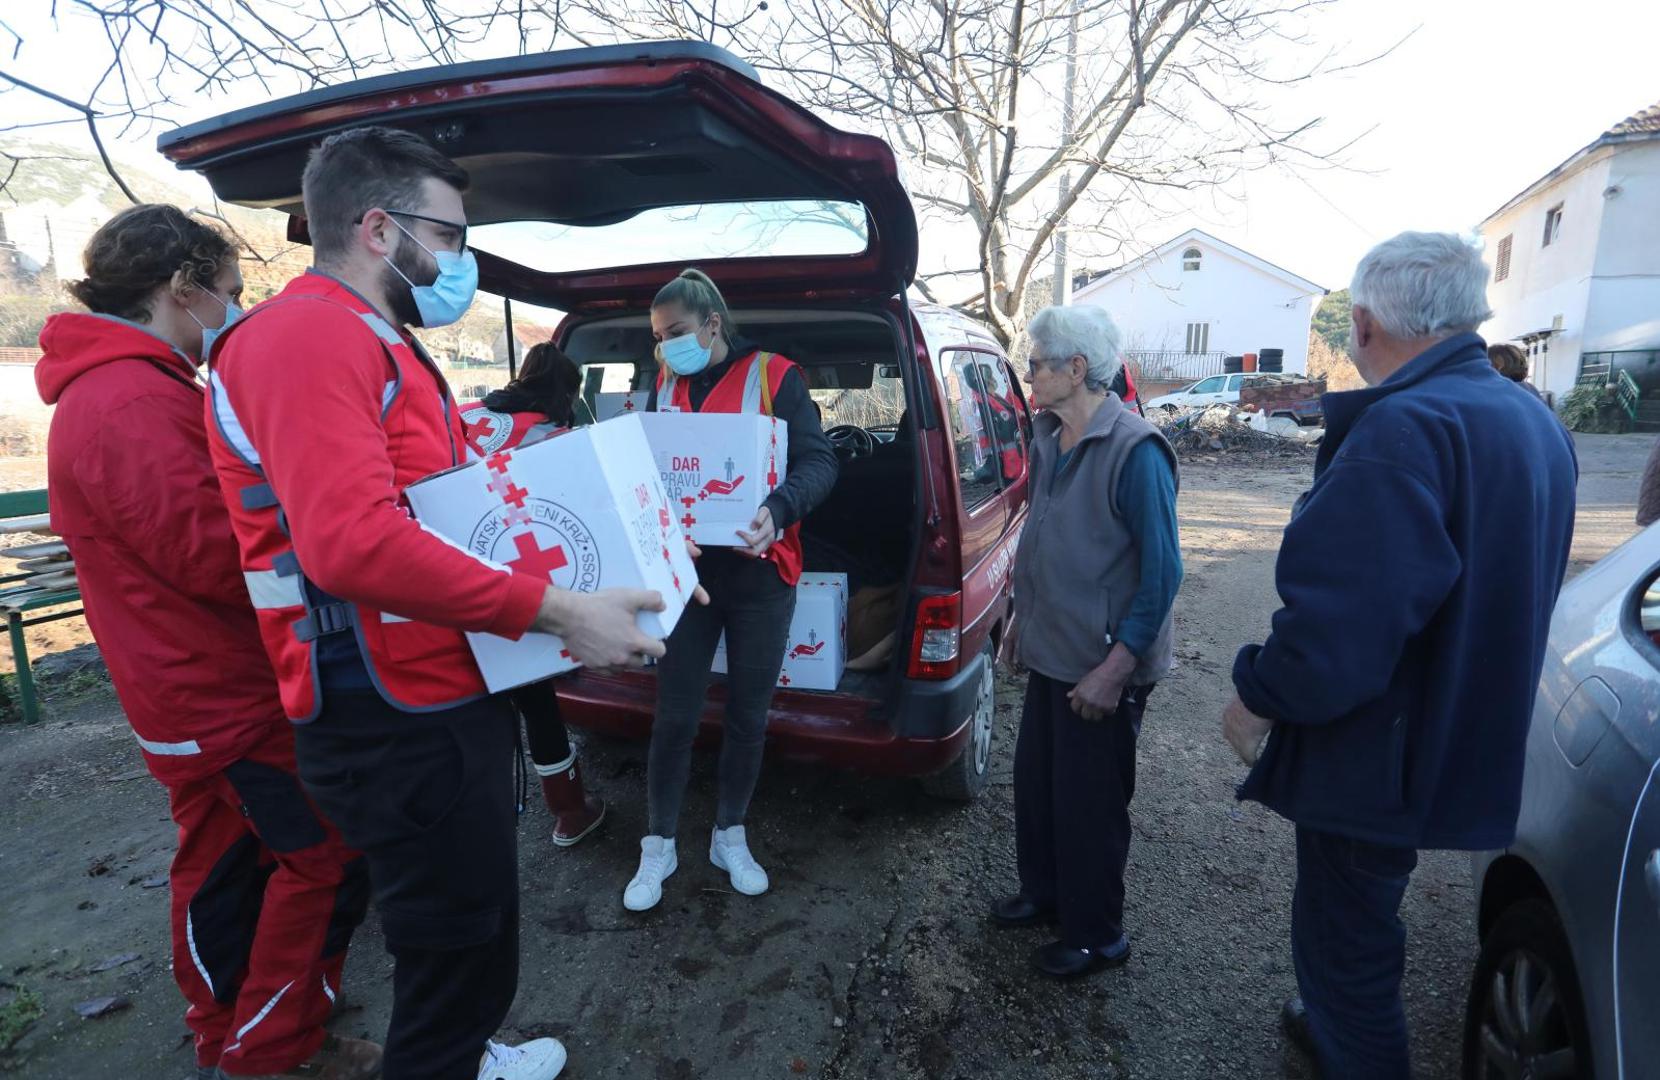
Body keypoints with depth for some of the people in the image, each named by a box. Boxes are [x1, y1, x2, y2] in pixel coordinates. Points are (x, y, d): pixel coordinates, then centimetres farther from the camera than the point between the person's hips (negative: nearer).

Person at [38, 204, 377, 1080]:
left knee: (224, 869, 19)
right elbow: (222, 557, -24)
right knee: (325, 860, 0)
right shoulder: (135, 405, -21)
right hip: (230, 696, -10)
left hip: (202, 692, 10)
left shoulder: (119, 391, 14)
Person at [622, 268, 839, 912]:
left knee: (748, 715, 11)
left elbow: (818, 461, -10)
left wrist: (779, 509, -30)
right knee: (675, 715, 6)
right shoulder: (664, 386, 9)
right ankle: (659, 846, 25)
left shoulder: (775, 376, -3)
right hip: (685, 569, 2)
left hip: (758, 573, -2)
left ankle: (730, 837, 32)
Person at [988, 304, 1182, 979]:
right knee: (1033, 783, 20)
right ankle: (1044, 893, 44)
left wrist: (1114, 669, -20)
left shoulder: (1134, 452, -20)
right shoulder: (1048, 438, 4)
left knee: (1089, 804, 9)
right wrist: (1023, 615, 17)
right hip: (1050, 653, 8)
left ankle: (1096, 937, 32)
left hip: (1101, 669, -8)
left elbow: (1162, 571, -20)